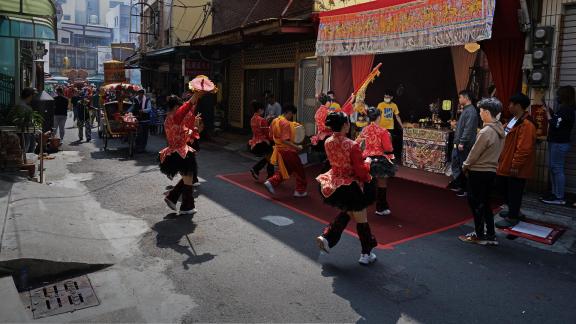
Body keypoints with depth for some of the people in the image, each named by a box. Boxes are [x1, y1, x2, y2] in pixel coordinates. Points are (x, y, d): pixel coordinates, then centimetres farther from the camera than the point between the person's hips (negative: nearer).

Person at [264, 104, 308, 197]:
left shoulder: (274, 121, 6)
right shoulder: (286, 123, -20)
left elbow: (271, 136, 13)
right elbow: (285, 140, -27)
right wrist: (296, 147, -26)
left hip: (278, 149, 8)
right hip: (287, 151, -8)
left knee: (285, 170, 21)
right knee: (299, 170, 7)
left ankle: (271, 182, 8)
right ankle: (300, 191, 14)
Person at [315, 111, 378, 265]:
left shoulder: (328, 142, -6)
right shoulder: (352, 146, -25)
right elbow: (361, 171, -20)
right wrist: (367, 162, 0)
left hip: (334, 186, 6)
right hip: (352, 188, -6)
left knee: (346, 213, 30)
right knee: (361, 221, 14)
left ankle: (326, 237, 19)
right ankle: (366, 254, 30)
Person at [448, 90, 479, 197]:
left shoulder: (471, 111, -16)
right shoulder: (466, 110, 15)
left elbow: (468, 129, -23)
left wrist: (462, 142, -23)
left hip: (465, 145, -10)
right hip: (459, 143, 10)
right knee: (456, 163, 16)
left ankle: (465, 188, 9)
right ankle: (457, 183, 28)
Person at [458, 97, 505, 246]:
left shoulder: (486, 132, -22)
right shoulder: (499, 129, 5)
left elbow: (475, 152, -16)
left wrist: (465, 166, 1)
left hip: (479, 172, -8)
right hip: (491, 170, 8)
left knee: (475, 203, 5)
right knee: (485, 203, 16)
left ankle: (479, 235, 14)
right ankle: (491, 236, 21)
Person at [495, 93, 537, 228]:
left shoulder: (526, 124, -22)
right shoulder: (514, 120, 11)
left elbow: (524, 149, -26)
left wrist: (515, 165, -22)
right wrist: (503, 160, 20)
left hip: (516, 168, -10)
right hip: (507, 164, 10)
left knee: (514, 192, 2)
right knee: (509, 190, 21)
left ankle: (512, 217, 12)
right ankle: (512, 211, 37)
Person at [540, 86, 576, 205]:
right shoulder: (563, 108, 14)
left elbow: (555, 125, -20)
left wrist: (548, 114, -11)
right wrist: (551, 112, 8)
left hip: (560, 144, -10)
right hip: (555, 142, 10)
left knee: (557, 169, -7)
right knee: (552, 168, 13)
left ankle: (560, 198, -2)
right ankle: (555, 193, 20)